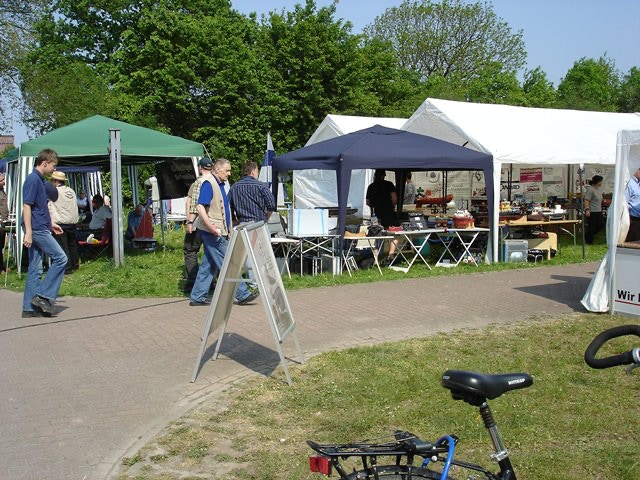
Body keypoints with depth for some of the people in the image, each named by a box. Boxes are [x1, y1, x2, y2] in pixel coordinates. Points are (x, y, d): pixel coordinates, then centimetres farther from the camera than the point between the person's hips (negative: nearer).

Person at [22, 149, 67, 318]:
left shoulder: (41, 180, 17)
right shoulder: (33, 179, -12)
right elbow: (27, 206, -18)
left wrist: (50, 223, 27)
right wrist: (28, 232, -21)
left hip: (40, 229, 10)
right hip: (37, 229, -10)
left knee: (35, 269, 8)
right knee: (60, 258, -7)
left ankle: (30, 308, 11)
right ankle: (44, 296, -4)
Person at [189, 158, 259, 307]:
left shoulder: (220, 185, 17)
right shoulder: (208, 183, -12)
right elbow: (200, 207, -21)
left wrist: (228, 230, 24)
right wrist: (210, 226, -30)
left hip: (218, 231, 10)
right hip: (212, 232, -10)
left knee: (208, 265, 10)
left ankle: (197, 297, 15)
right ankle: (242, 294, -2)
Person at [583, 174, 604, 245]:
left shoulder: (599, 189, 12)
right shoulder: (591, 190, -17)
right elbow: (586, 200, -21)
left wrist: (601, 208, 22)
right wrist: (587, 210, -27)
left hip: (598, 211, 9)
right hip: (592, 212, -9)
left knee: (601, 224, 8)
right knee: (592, 226, -2)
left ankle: (587, 235, 23)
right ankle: (589, 241, 11)